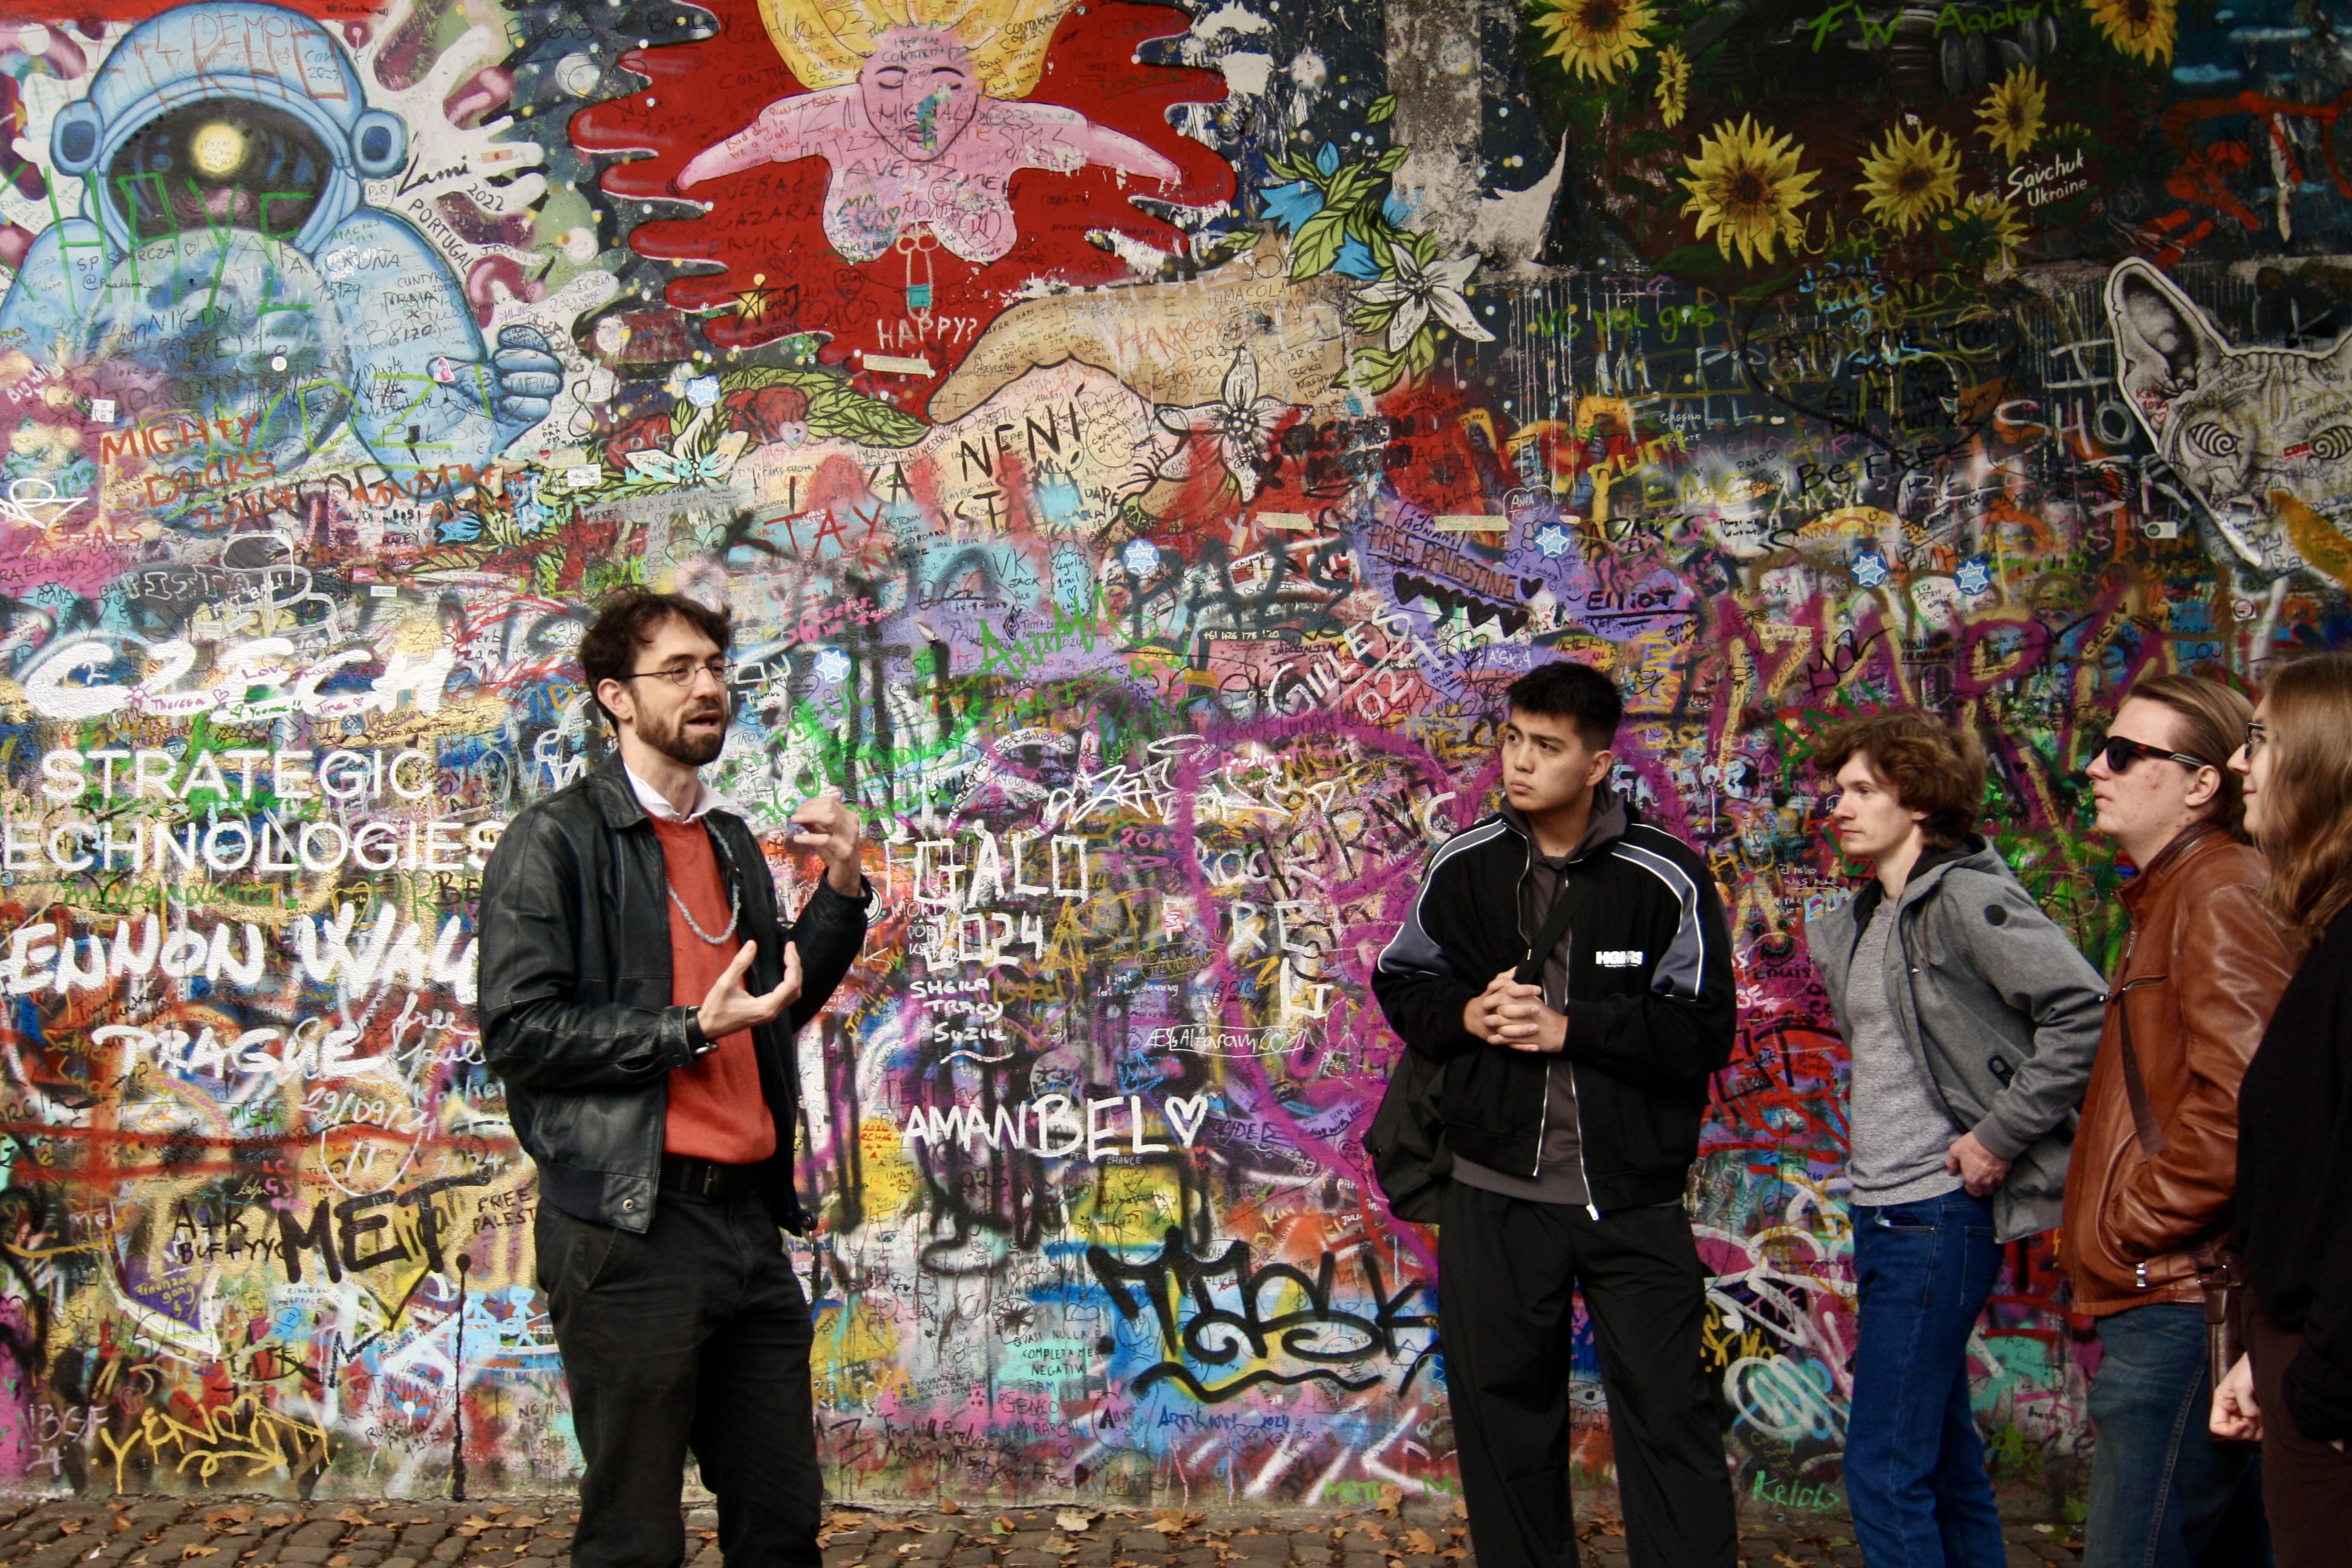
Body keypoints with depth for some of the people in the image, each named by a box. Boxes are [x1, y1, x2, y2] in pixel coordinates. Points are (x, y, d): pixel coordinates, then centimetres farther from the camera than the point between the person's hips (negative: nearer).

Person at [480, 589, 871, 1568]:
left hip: (746, 1220, 7)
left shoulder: (733, 843, 18)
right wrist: (687, 1032, -17)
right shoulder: (556, 841, -5)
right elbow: (518, 1032, -12)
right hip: (628, 1225, -7)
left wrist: (841, 895, 10)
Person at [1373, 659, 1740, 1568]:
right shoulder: (1463, 867, 4)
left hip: (1634, 1201, -3)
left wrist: (1569, 1028, -16)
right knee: (1504, 1414, 12)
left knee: (1668, 1415, 0)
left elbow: (1702, 1033, -8)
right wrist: (1467, 1015, -7)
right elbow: (1401, 985, 14)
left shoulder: (1666, 879, -6)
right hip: (1494, 1195, 3)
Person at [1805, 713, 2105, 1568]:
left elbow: (2086, 1011, -21)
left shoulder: (1967, 898, -13)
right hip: (1884, 1209, 9)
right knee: (1944, 1457, 16)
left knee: (1884, 1469, -7)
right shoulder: (1865, 918, 13)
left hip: (1936, 1212, -9)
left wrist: (2000, 1135, -18)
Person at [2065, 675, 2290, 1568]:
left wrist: (2134, 1224, -14)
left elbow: (2240, 1099, -23)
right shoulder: (2173, 895, 21)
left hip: (2182, 1299, -11)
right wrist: (2107, 1229, 18)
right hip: (2166, 1296, 11)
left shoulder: (2224, 892, -12)